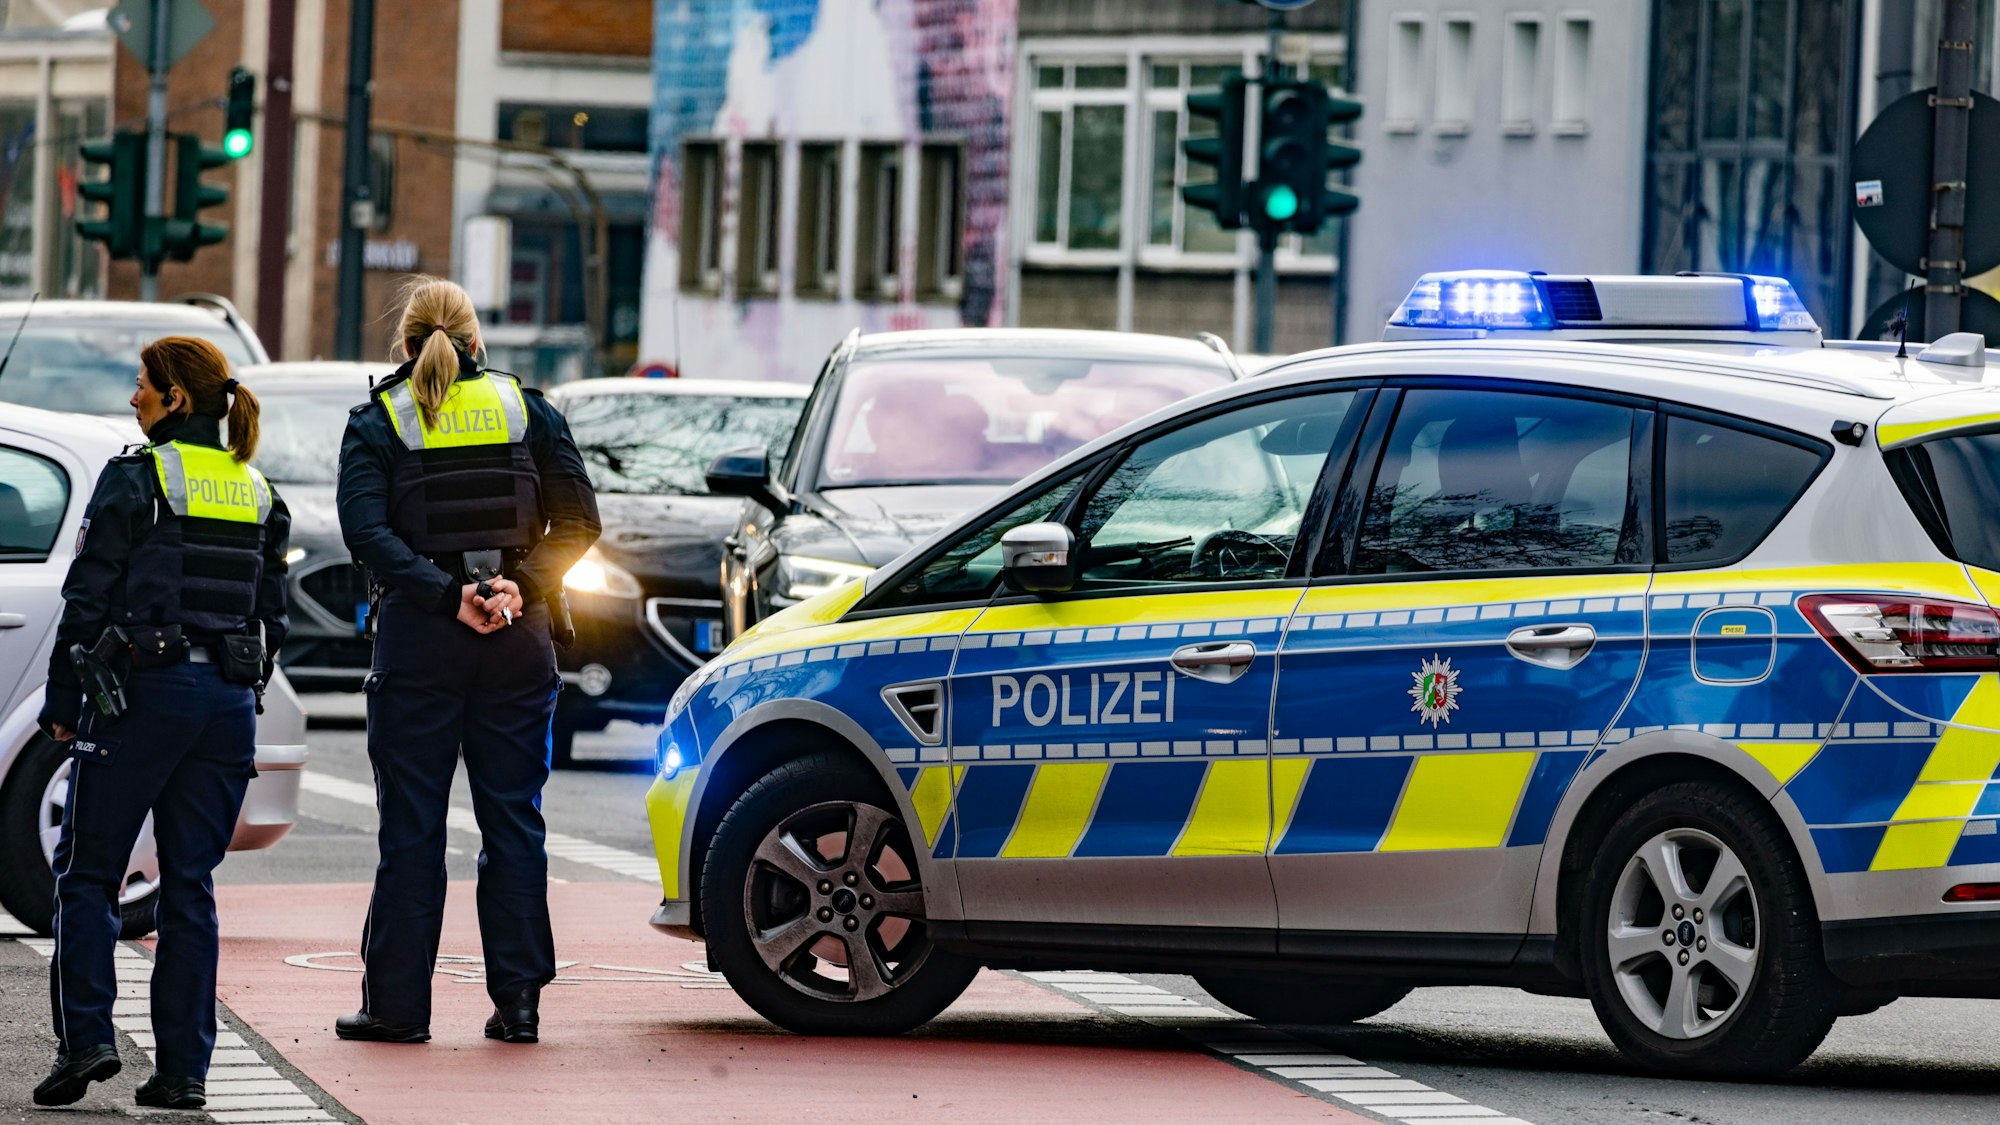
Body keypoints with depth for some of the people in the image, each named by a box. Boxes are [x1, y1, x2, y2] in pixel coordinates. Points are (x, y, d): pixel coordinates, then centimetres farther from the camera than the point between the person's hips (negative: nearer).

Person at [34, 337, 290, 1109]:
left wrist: (61, 704, -1)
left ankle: (85, 1037, -10)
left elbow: (89, 597, -8)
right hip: (229, 698, 5)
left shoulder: (136, 477, -8)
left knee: (88, 873, 3)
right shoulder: (258, 493, 11)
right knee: (191, 884, 8)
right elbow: (272, 615, 13)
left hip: (143, 690, -5)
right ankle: (183, 1069, 4)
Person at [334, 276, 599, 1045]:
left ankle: (397, 1003, 2)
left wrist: (445, 595, -17)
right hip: (518, 640, 2)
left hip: (418, 638, -2)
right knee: (513, 821, 6)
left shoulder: (377, 421, 2)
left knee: (411, 826, 2)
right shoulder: (528, 411, 8)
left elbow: (366, 528, -13)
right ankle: (518, 1002, 4)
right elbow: (577, 522, -1)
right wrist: (523, 588, -10)